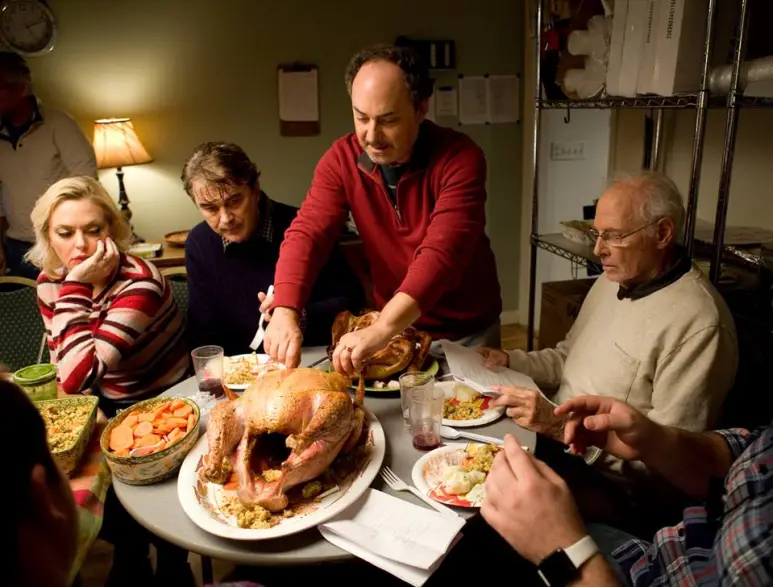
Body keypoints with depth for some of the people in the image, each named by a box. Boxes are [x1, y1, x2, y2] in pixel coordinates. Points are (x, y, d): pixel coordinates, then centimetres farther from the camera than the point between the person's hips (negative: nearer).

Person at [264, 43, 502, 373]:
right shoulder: (341, 160, -12)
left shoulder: (460, 158, -24)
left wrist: (382, 329, -49)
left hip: (467, 330, -2)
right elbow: (306, 233, -20)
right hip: (396, 326, 3)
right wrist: (285, 311, -38)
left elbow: (442, 252, -36)